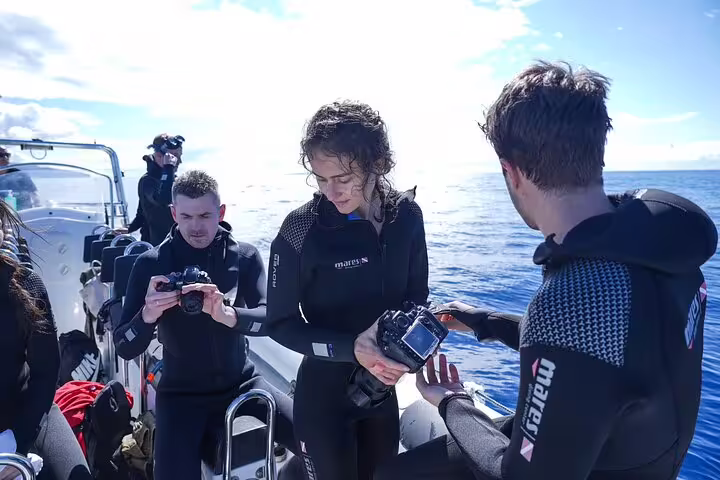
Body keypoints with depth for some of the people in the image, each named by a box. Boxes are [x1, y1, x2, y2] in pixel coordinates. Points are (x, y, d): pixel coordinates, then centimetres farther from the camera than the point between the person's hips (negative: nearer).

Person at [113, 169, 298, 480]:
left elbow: (270, 317, -17)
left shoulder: (244, 256, -5)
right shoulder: (151, 264, -7)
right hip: (182, 394, -1)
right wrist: (147, 316, -30)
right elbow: (124, 349, -9)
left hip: (240, 383, 1)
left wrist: (228, 314, -38)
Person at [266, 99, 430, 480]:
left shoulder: (407, 216, -10)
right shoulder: (301, 229, -21)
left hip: (383, 387, 5)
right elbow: (280, 323, -14)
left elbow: (416, 295, 2)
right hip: (324, 393, -4)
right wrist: (350, 348, -27)